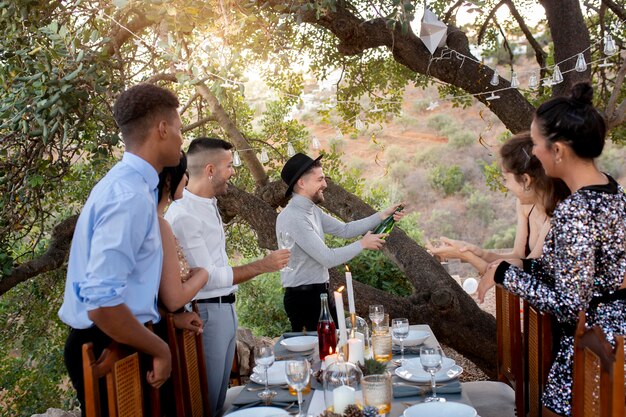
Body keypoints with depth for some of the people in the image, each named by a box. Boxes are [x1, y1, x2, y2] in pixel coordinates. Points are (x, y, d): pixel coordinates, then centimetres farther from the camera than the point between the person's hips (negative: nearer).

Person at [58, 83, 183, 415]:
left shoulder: (129, 183, 6)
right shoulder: (130, 195, -24)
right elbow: (102, 302, -29)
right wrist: (159, 349, -18)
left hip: (117, 340, 9)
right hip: (109, 347, -9)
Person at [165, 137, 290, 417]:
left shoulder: (208, 204, 9)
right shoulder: (184, 215, -20)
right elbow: (207, 278, -20)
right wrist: (263, 266, -15)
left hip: (225, 309, 9)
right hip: (206, 313, -9)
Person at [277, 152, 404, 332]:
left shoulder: (311, 210, 7)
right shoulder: (293, 218, -23)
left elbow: (344, 229, 13)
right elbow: (328, 258, -23)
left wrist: (382, 216, 6)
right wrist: (362, 244, -11)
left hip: (319, 292, 9)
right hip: (303, 297, -9)